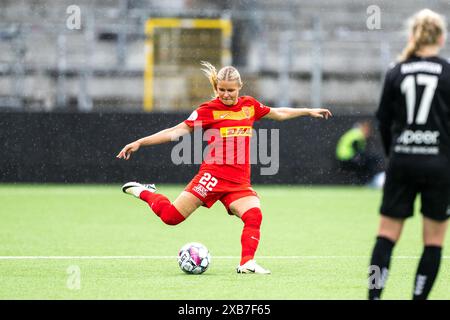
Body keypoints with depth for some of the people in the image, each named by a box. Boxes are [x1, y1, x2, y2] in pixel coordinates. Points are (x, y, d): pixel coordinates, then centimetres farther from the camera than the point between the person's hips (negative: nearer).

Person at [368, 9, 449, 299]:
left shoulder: (396, 74, 3)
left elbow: (383, 122, 7)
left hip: (402, 162, 2)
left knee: (388, 232, 7)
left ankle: (374, 295, -3)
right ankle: (419, 296, 2)